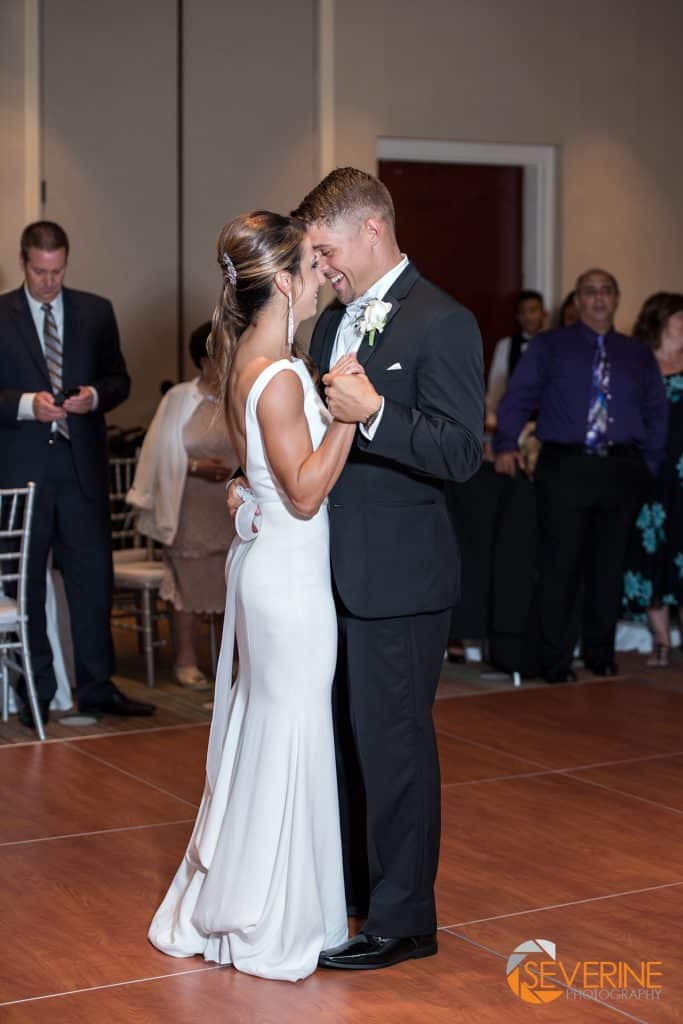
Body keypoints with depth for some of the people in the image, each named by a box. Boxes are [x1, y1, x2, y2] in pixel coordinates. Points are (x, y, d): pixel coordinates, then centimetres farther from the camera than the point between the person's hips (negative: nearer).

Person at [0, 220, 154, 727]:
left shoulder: (97, 312, 9)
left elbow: (119, 379, 13)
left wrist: (95, 395, -8)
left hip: (81, 463, 2)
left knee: (93, 576, 2)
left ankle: (96, 687, 11)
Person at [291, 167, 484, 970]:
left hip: (397, 578, -8)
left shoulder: (441, 324, -13)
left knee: (392, 740, 1)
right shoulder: (335, 320, 12)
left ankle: (402, 918, 15)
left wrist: (373, 413, -30)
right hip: (336, 569, 8)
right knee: (343, 732, 18)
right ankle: (351, 885, 34)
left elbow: (462, 454, -19)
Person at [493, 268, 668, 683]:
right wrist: (506, 446, -8)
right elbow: (517, 398, 4)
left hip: (621, 471, 3)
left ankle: (601, 655, 17)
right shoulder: (549, 346, 8)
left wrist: (650, 462, 9)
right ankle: (556, 661, 3)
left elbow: (657, 412, 19)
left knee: (609, 567, 6)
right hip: (566, 467, -3)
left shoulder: (638, 356, 16)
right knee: (561, 567, -4)